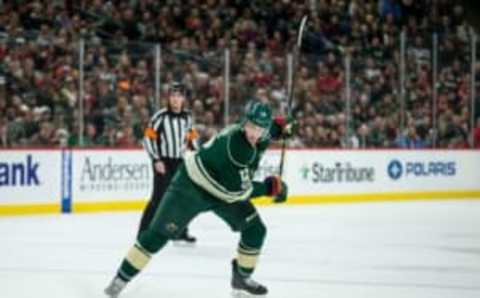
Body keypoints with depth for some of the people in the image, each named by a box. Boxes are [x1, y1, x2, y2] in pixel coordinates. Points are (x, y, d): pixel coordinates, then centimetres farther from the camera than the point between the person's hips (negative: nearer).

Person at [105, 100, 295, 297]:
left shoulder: (259, 138, -11)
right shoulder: (234, 144, -36)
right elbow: (236, 191, -34)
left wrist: (278, 127, 2)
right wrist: (269, 187, -27)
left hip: (227, 188, 8)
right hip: (191, 185, -8)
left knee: (255, 229, -1)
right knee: (159, 233, -8)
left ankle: (241, 279, 16)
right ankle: (121, 279, 3)